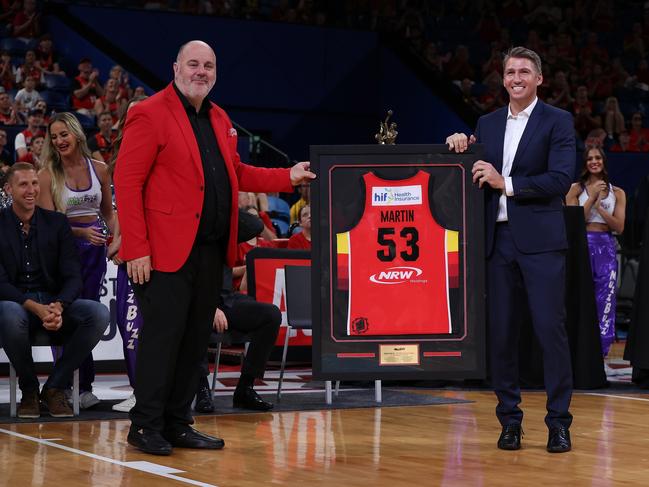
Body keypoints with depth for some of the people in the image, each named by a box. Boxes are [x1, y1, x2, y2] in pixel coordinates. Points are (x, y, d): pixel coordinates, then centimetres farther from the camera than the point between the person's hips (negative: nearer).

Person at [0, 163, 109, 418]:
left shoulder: (56, 223, 8)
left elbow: (73, 277, 1)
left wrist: (58, 306, -22)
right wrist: (36, 308, -26)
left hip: (54, 303, 3)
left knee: (99, 313, -26)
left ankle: (55, 388, -10)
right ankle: (29, 390, -12)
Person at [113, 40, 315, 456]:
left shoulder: (219, 120, 17)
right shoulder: (150, 115, -7)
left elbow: (235, 172, 23)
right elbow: (127, 183, -12)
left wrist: (288, 177, 10)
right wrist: (136, 249, -17)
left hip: (211, 250, 8)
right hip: (167, 250, -7)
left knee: (196, 339, 10)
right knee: (163, 337, -5)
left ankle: (177, 424, 18)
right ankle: (146, 426, 5)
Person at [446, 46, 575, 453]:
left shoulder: (558, 121, 0)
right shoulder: (488, 124, 15)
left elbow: (561, 179, -10)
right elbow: (477, 178, 19)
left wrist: (506, 183, -13)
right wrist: (461, 148, 1)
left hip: (540, 240, -5)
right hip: (498, 238, 5)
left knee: (550, 327, -7)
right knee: (501, 331, 5)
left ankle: (559, 421, 0)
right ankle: (509, 418, 14)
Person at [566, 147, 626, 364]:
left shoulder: (617, 193, 11)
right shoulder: (576, 189, 6)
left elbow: (619, 227, 3)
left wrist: (599, 207, -9)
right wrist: (592, 198, -8)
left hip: (606, 248, 2)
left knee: (605, 301, -1)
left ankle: (600, 355, 3)